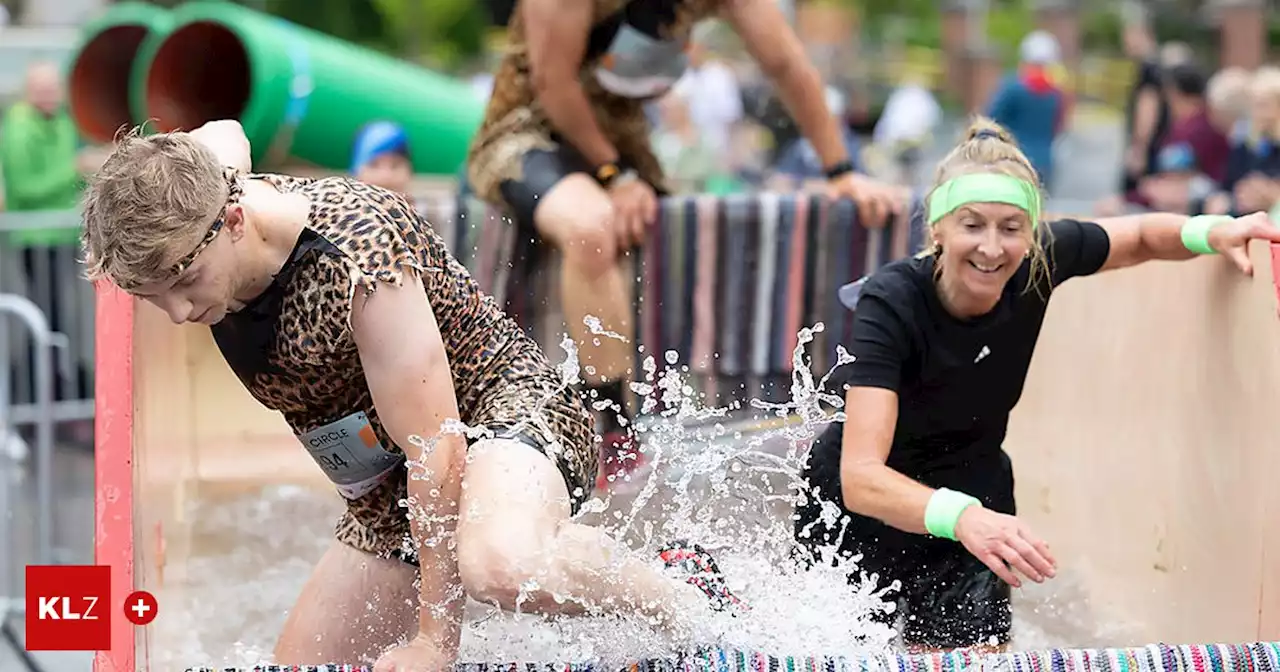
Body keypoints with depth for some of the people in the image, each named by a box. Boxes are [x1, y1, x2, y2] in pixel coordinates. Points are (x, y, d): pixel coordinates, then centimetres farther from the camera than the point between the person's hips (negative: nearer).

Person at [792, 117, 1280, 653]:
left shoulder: (1039, 263, -21)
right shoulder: (891, 302, -33)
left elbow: (1142, 236, 1)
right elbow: (860, 476, -43)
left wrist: (1213, 233, -20)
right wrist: (963, 518, -61)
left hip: (975, 490, 3)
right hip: (863, 500, -3)